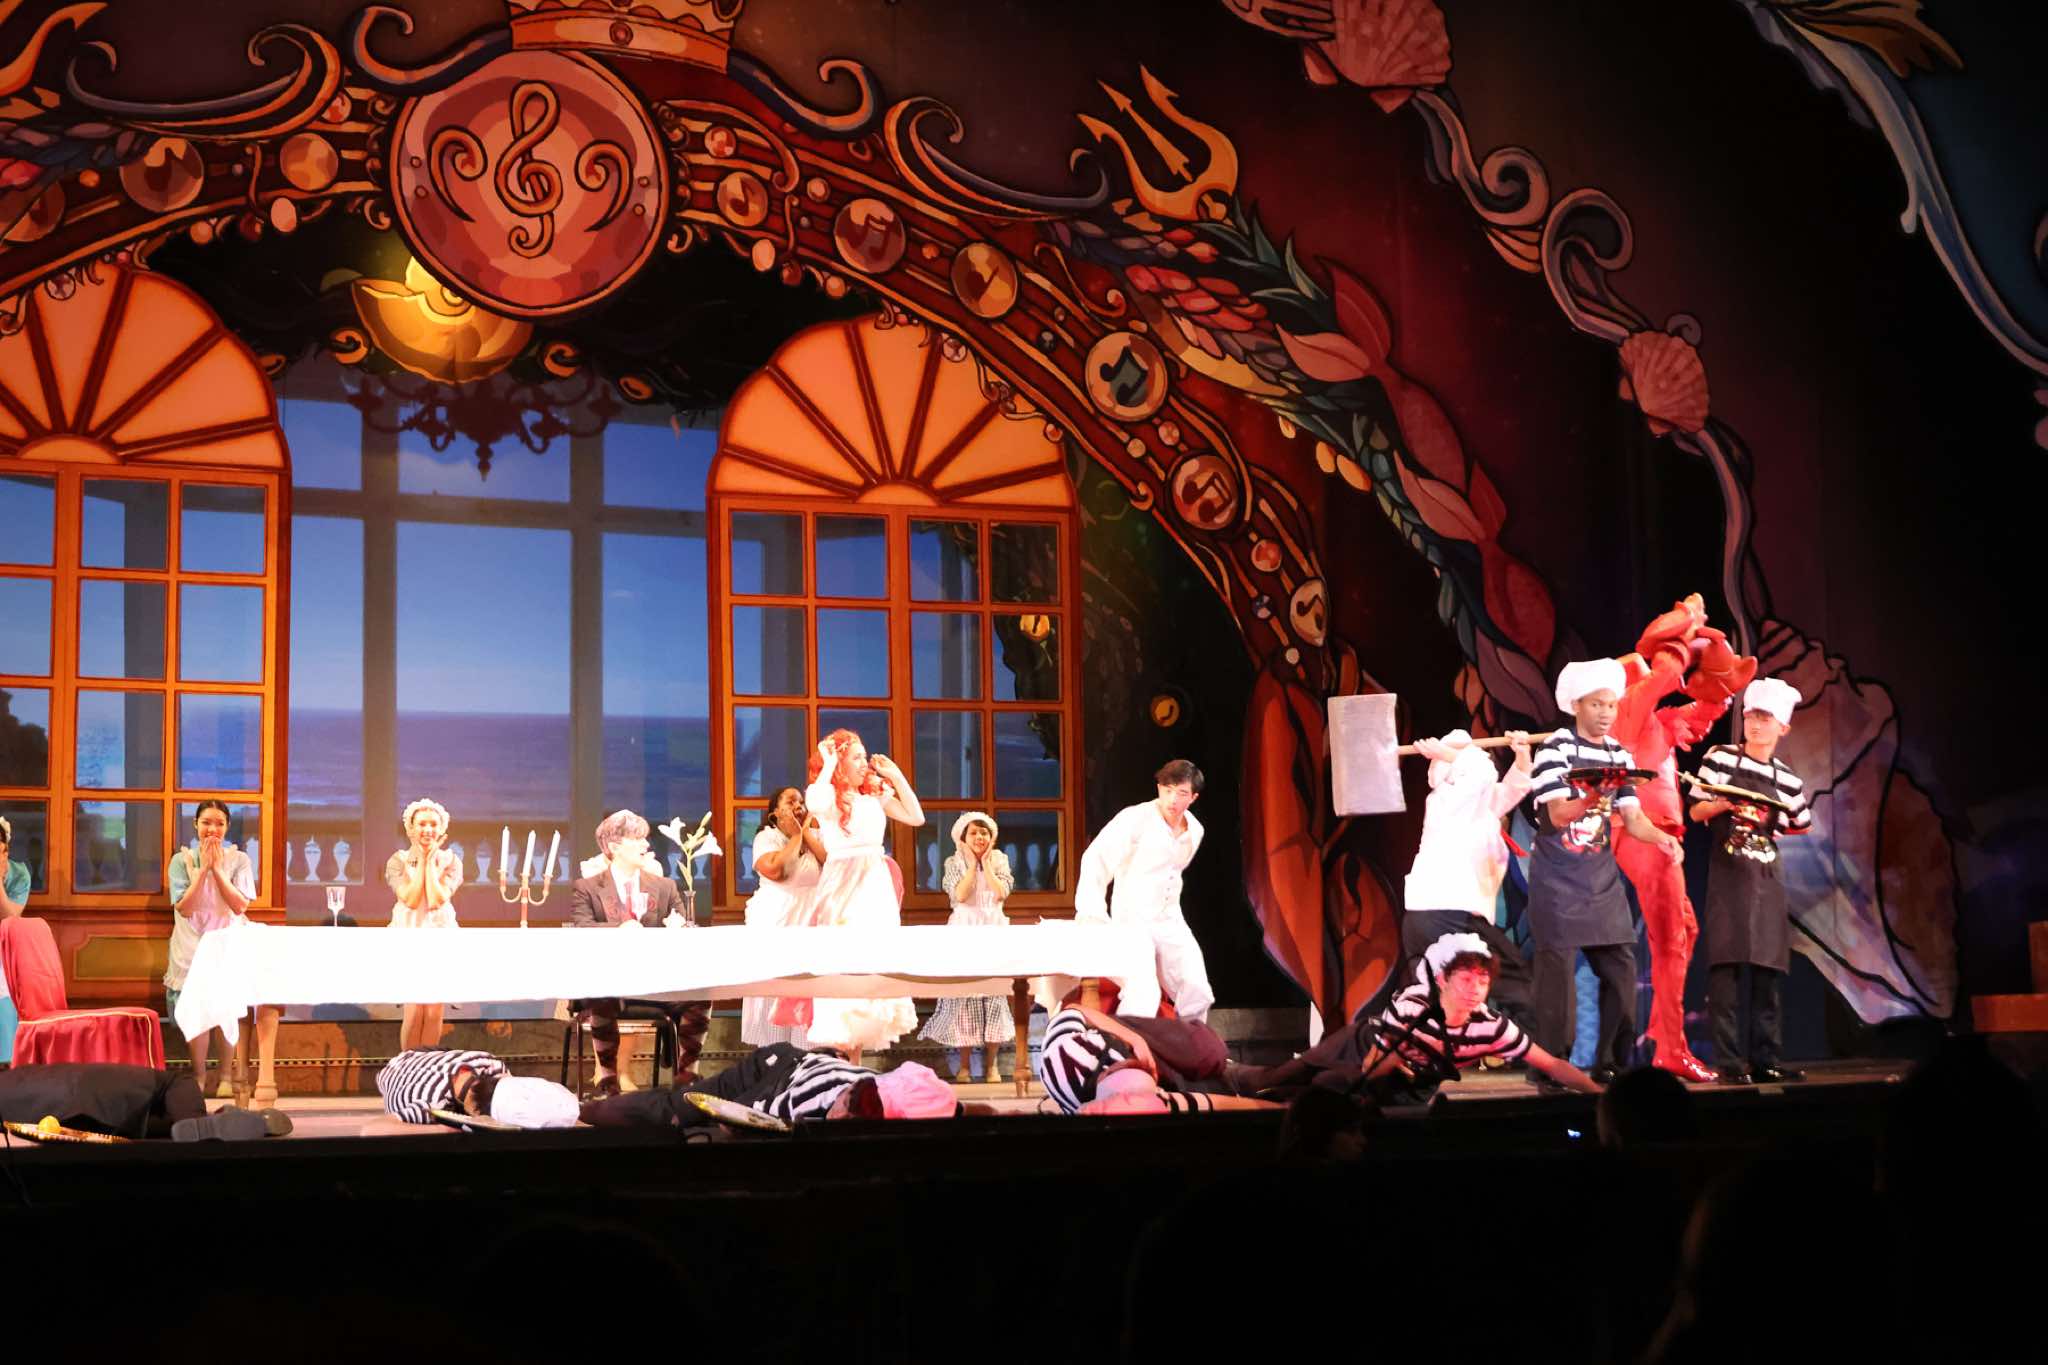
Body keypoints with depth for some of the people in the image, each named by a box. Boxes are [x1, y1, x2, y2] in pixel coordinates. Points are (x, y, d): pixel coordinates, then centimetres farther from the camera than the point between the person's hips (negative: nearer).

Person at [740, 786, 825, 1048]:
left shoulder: (815, 836, 11)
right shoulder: (766, 838, -2)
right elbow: (774, 870, -22)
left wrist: (807, 832, -5)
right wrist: (795, 836, -11)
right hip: (776, 920, -4)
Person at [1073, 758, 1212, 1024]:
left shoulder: (1195, 831, 8)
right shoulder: (1136, 818, -12)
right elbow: (1096, 859, -21)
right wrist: (1091, 910, -33)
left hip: (1171, 922, 6)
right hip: (1132, 922, -6)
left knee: (1198, 996, -1)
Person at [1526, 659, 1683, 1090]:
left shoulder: (1619, 756, 9)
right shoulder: (1556, 748, -9)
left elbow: (1632, 818, 5)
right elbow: (1558, 814, -18)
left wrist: (1662, 838, -15)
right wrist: (1590, 802, -38)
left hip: (1602, 877, 6)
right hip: (1558, 879, -6)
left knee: (1621, 967, 3)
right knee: (1558, 970, -8)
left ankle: (1612, 1064, 12)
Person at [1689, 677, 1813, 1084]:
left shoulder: (1787, 781, 9)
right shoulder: (1720, 759, 1)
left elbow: (1801, 825, 26)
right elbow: (1696, 811, 3)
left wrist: (1768, 824, 13)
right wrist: (1722, 805, -14)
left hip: (1766, 879, 4)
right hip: (1727, 875, -4)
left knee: (1768, 968, 3)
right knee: (1725, 966, -10)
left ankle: (1767, 1059, 8)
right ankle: (1728, 1062, -11)